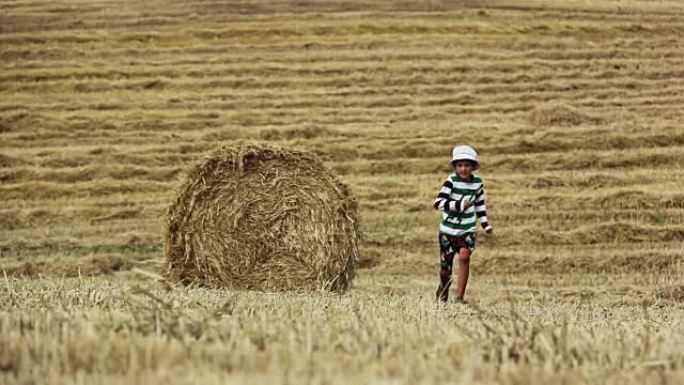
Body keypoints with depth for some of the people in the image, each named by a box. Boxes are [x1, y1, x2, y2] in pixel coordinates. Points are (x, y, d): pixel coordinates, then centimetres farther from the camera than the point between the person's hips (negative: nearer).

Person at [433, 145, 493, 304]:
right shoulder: (451, 181, -13)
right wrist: (459, 205, -30)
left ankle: (460, 297, -23)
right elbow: (438, 203, -23)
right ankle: (443, 290, 40)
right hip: (448, 230, -1)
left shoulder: (477, 182, 1)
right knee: (445, 267, 7)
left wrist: (485, 224, 15)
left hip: (468, 230, 1)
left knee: (464, 256, -25)